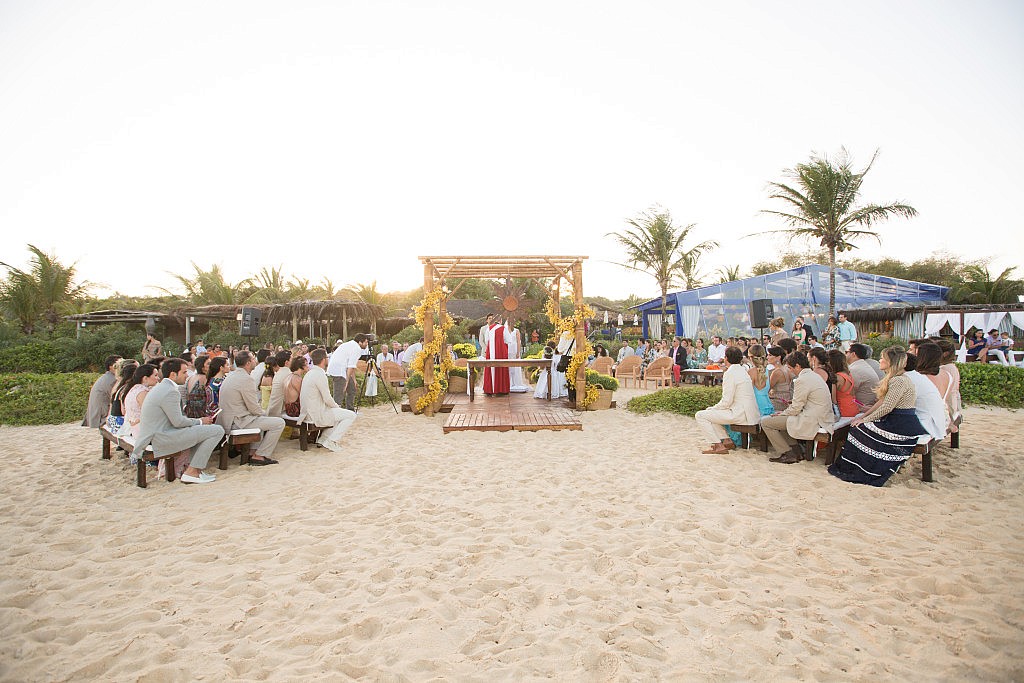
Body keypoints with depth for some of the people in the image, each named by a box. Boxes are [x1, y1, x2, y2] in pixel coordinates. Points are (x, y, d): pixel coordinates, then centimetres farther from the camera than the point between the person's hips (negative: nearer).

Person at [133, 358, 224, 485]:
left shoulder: (160, 387, 16)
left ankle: (190, 467, 15)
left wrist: (198, 421, 11)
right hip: (161, 440, -11)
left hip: (154, 435, 11)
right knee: (217, 431, -16)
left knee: (203, 428, 25)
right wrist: (200, 421, -3)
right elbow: (178, 422, -19)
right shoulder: (170, 391, -18)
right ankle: (191, 472, -9)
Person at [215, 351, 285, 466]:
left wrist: (261, 410, 15)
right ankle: (259, 456, -3)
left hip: (227, 420, 10)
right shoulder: (246, 379, -19)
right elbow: (254, 409, -16)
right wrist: (264, 412, 3)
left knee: (262, 417, 31)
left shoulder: (231, 375, 11)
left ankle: (253, 451, 28)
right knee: (279, 423, -9)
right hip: (236, 423, -10)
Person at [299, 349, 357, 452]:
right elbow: (327, 399, -18)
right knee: (351, 415, -3)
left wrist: (335, 406, 15)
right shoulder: (320, 375, -20)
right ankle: (331, 441, -4)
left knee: (338, 412, 27)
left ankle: (323, 439, 19)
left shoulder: (310, 373, 11)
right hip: (317, 416, -10)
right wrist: (337, 406, 1)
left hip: (308, 413, 10)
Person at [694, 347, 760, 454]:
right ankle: (727, 440, 19)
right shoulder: (742, 371, 15)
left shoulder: (730, 373, -15)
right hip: (747, 412, 10)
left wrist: (712, 408, -3)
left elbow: (726, 402, -19)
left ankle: (719, 445, -6)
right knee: (710, 414, 25)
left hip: (740, 414, -10)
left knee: (700, 415, -9)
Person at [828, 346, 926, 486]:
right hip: (897, 422, 10)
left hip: (901, 426, -10)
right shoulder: (893, 379, 15)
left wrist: (865, 420, -13)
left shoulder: (899, 381, -19)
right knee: (859, 427, 5)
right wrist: (864, 416, 11)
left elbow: (887, 407, -21)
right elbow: (882, 402, 16)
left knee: (860, 429, -8)